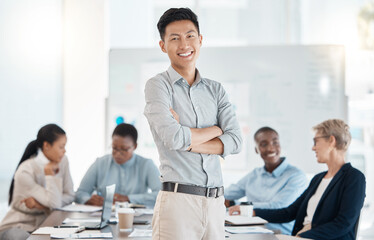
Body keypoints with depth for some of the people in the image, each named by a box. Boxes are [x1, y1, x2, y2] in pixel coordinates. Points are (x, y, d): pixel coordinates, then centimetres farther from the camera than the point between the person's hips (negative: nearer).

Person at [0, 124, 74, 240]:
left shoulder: (63, 161, -2)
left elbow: (69, 196, -1)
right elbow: (55, 204, -24)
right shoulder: (25, 171, -21)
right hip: (17, 227, -5)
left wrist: (38, 203, -14)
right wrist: (49, 173, -18)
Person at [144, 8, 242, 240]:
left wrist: (188, 140, -10)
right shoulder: (158, 86, 0)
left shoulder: (215, 89, 14)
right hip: (178, 200, -5)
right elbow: (173, 138, -15)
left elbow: (235, 141, 2)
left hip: (216, 202, 5)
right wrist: (215, 129, 1)